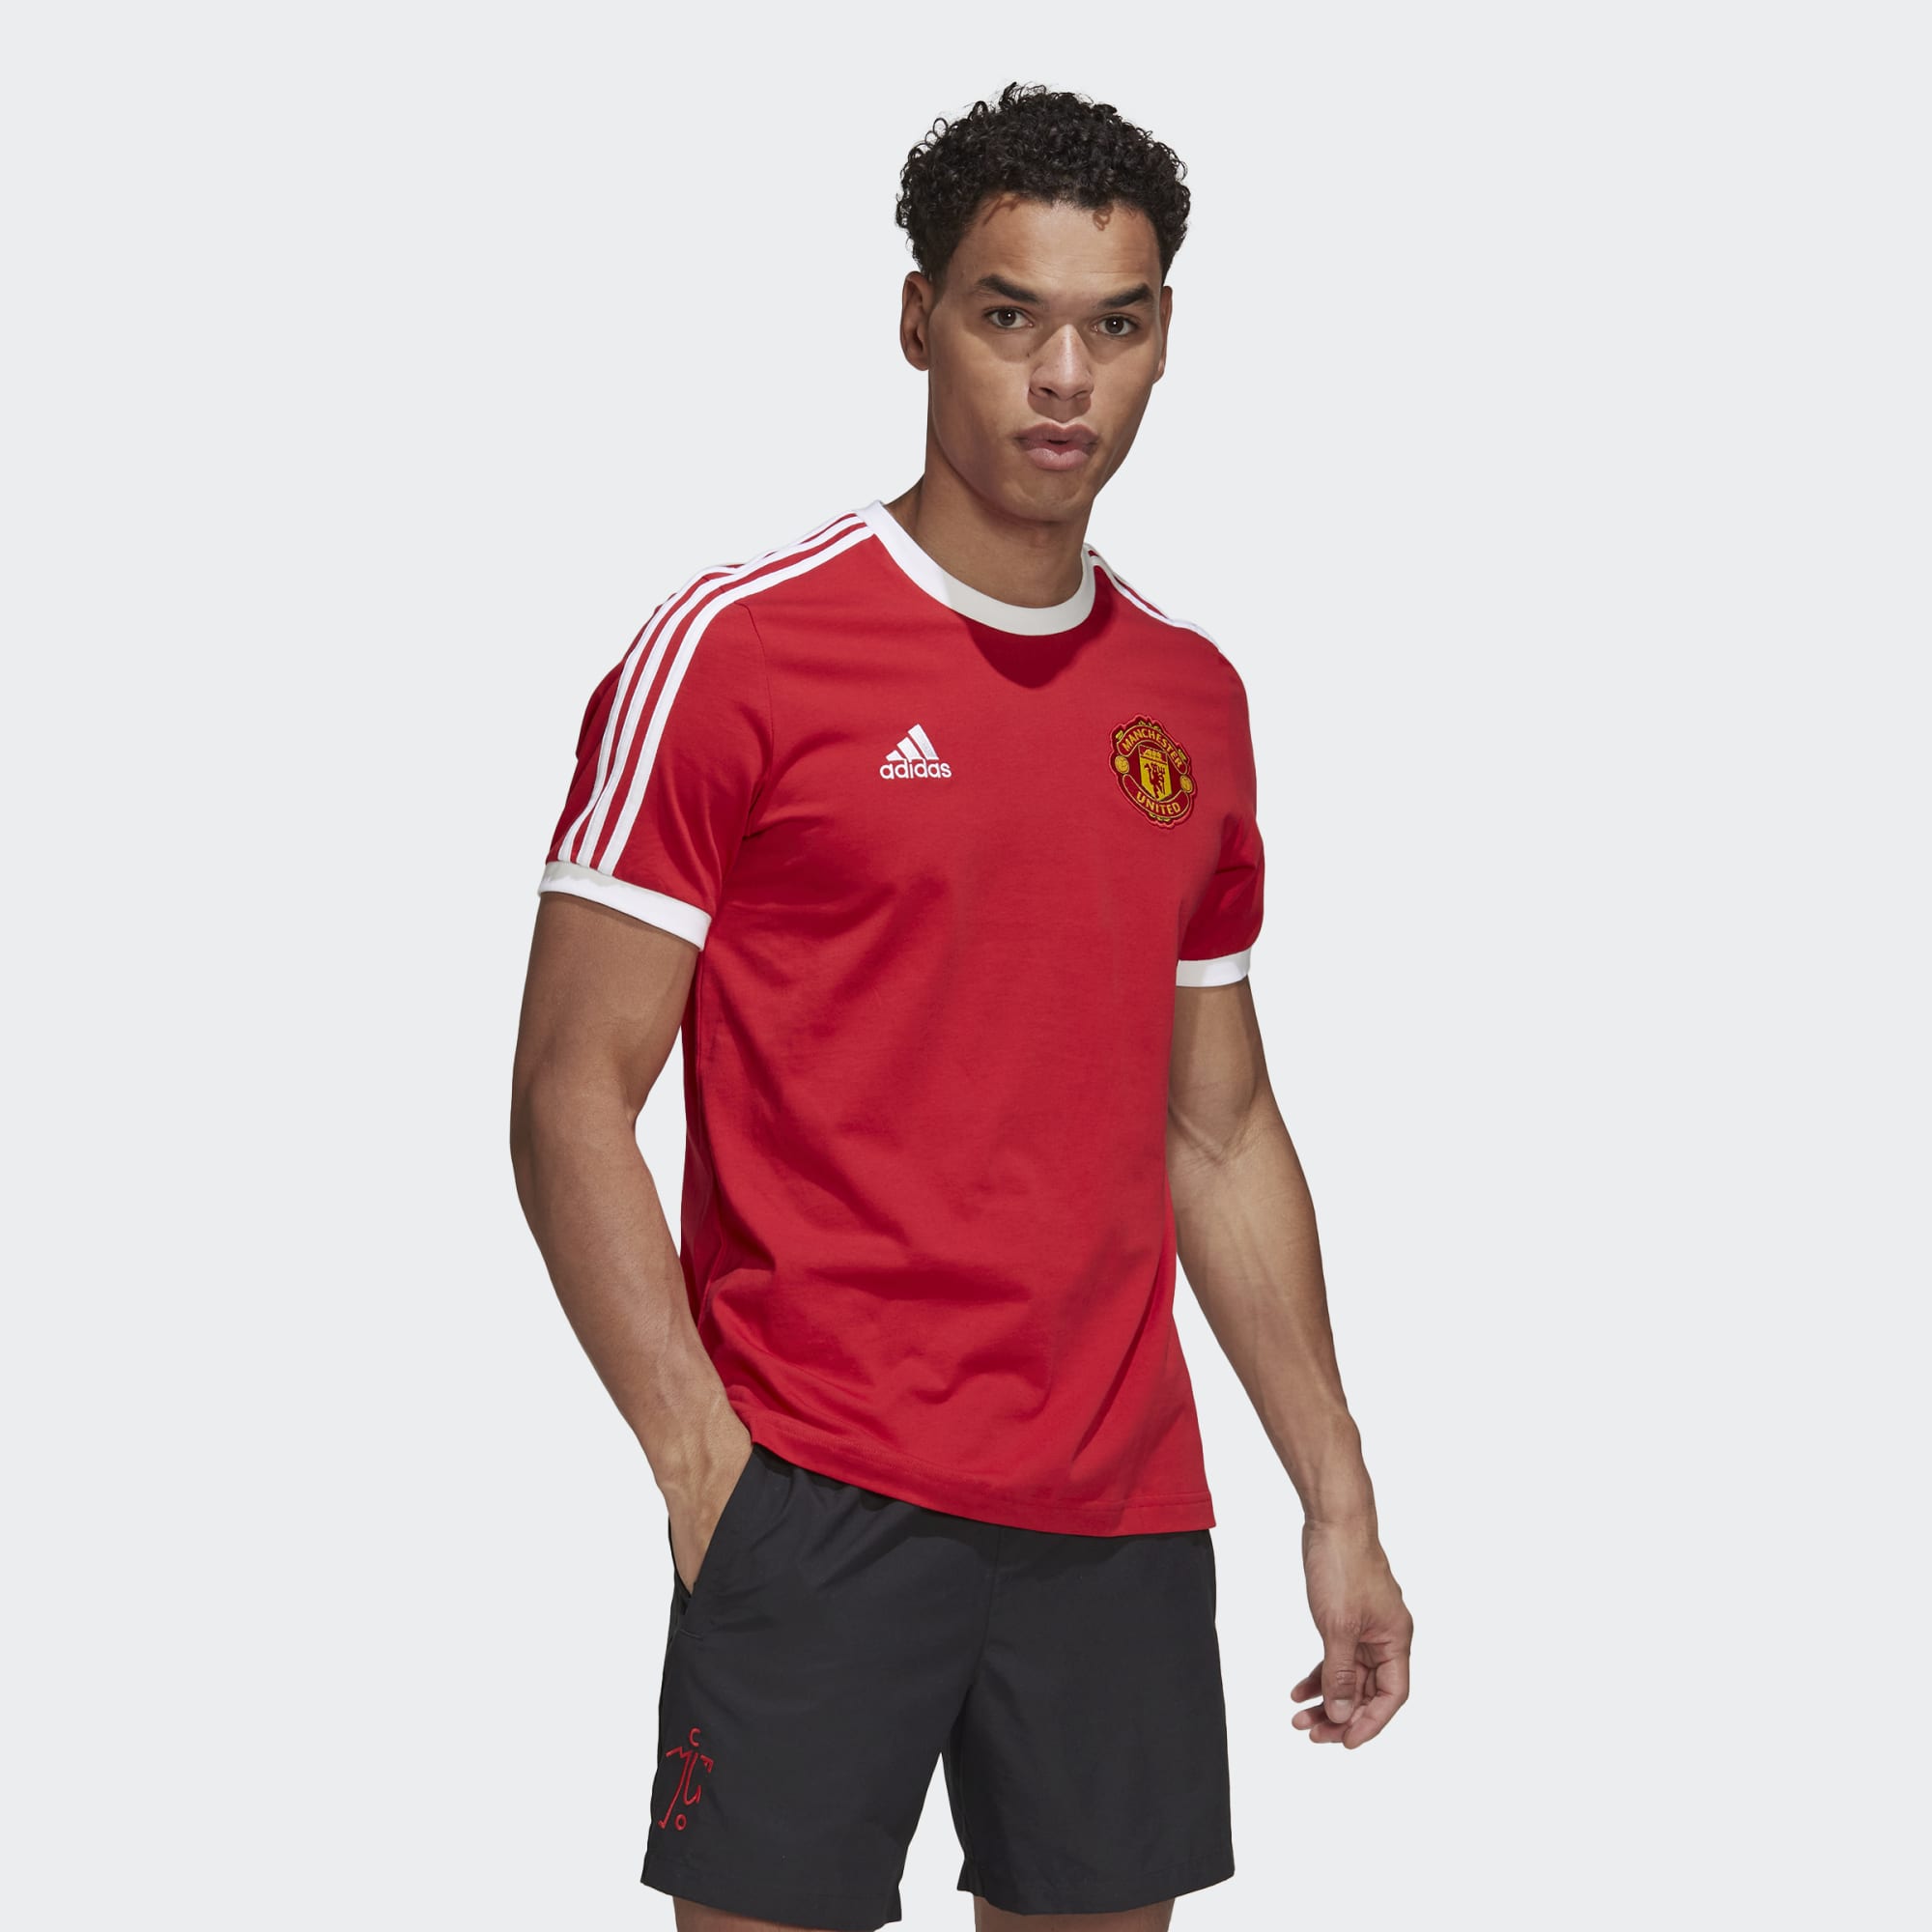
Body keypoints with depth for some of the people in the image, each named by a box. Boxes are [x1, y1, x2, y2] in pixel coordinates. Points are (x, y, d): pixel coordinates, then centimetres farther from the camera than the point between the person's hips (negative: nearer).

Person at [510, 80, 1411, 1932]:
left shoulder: (1193, 696, 12)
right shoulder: (735, 651, -6)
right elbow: (572, 1100, -7)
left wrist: (1338, 1503, 15)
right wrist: (702, 1456, -16)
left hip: (1124, 1521, 5)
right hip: (818, 1500, -5)